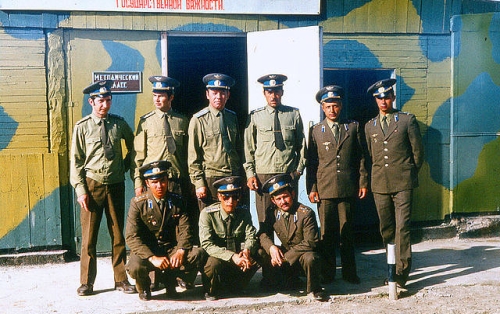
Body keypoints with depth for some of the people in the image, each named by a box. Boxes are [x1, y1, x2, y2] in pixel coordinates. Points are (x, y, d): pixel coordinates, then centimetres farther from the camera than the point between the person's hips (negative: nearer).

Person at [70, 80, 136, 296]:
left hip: (116, 184, 2)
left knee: (118, 234, 9)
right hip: (92, 184, -2)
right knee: (89, 235, 3)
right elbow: (76, 161, -3)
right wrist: (81, 190, -9)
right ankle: (86, 282, 16)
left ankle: (121, 280, 19)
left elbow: (133, 146, 20)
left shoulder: (119, 123, 3)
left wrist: (125, 165, 9)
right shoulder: (82, 127, -3)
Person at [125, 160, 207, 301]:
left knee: (199, 255, -23)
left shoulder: (177, 201, 4)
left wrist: (181, 251, -24)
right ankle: (144, 288, 4)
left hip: (171, 250, 3)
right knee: (136, 267, -36)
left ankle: (169, 279, 5)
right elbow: (132, 237, -14)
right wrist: (152, 258, -28)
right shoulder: (138, 203, -6)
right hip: (146, 251, -2)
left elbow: (185, 230, -3)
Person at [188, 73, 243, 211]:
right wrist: (199, 183, -9)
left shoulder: (232, 117, 12)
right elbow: (193, 157, -4)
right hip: (210, 179, -4)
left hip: (234, 178, 5)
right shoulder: (198, 120, -3)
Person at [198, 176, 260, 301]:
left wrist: (246, 251, -30)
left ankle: (235, 285, 5)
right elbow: (207, 244, -24)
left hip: (237, 257, 5)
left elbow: (251, 236, -5)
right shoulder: (207, 214, -16)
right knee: (214, 262, -37)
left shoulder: (244, 213, -2)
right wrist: (232, 256, -35)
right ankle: (211, 291, -2)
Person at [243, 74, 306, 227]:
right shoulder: (255, 116, 7)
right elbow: (248, 148, 8)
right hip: (263, 175, 0)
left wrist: (299, 169, 5)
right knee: (265, 221, -1)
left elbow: (301, 145, 13)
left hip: (289, 174, 1)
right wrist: (250, 174, 1)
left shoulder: (294, 114, 8)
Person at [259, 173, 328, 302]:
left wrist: (284, 256, -26)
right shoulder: (272, 212, -1)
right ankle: (289, 280, 7)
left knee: (310, 257, -38)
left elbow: (310, 243, -22)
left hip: (304, 253, -5)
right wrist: (271, 247, -26)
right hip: (286, 254, 5)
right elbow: (263, 234, -3)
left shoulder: (306, 213, -17)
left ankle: (314, 289, -7)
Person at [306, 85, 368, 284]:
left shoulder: (353, 127, 10)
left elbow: (361, 157, 9)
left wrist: (363, 182, 3)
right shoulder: (315, 131, 9)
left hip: (348, 189, 0)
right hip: (324, 189, 0)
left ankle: (349, 272, 18)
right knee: (327, 233, 4)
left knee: (347, 232, 6)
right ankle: (327, 273, 15)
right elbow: (311, 162, 6)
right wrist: (311, 188, -1)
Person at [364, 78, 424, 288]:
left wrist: (409, 174, 9)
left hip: (403, 183, -3)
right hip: (380, 184, 4)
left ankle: (402, 270, -3)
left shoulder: (407, 120, 4)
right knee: (386, 228, 8)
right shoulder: (369, 126, 14)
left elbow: (418, 151, 6)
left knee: (402, 227, -8)